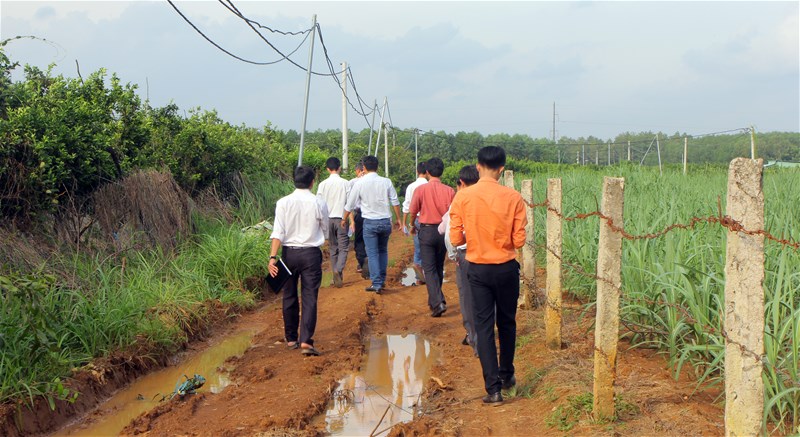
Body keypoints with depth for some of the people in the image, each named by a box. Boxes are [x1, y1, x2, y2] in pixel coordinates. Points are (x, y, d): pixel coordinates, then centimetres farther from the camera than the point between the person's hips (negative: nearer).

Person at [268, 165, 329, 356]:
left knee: (289, 296, 15)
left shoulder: (283, 203, -4)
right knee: (309, 298, 0)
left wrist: (273, 257, -13)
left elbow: (278, 232, -11)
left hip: (288, 253, 2)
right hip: (311, 254, -2)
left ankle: (291, 339, 25)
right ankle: (306, 341, -11)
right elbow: (326, 230, 7)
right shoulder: (319, 203, -5)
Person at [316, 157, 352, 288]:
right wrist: (352, 220, 4)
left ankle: (336, 278, 15)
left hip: (328, 219, 3)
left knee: (333, 248, 13)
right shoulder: (345, 183, -5)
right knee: (343, 247, 2)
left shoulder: (323, 184, -1)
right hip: (341, 218, -2)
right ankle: (338, 269, -22)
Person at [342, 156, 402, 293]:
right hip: (385, 221, 3)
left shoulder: (360, 183, -6)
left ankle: (376, 284, -1)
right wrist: (398, 219, 14)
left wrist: (344, 220, 17)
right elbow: (395, 202, 2)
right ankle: (382, 280, 22)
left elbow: (350, 205, 2)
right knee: (383, 251, 18)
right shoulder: (386, 182, -2)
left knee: (372, 253, 3)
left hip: (370, 222, -2)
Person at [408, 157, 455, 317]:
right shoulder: (449, 191, -6)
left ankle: (438, 302, -15)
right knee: (439, 267, 17)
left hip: (427, 231, -3)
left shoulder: (420, 189, -10)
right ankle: (434, 300, 28)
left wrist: (413, 226, 16)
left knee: (429, 269, -1)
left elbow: (413, 211, -5)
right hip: (444, 231, 3)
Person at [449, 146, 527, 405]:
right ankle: (507, 376, 34)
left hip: (478, 269, 0)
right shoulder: (513, 198, -11)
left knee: (484, 325, 5)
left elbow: (455, 239, -8)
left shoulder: (463, 197, -10)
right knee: (507, 323, 18)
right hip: (506, 268, 0)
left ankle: (493, 388, 2)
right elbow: (519, 241, -9)